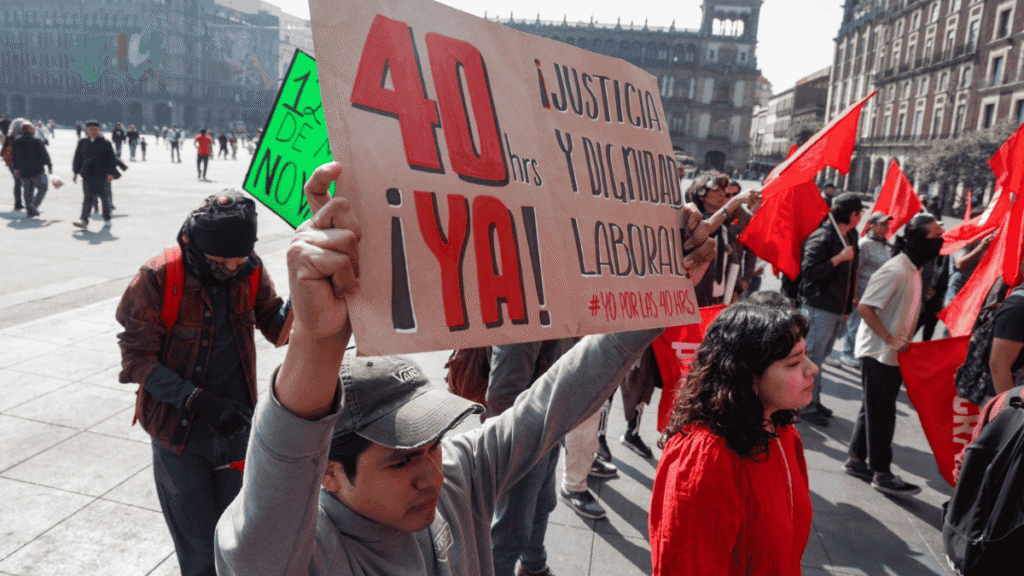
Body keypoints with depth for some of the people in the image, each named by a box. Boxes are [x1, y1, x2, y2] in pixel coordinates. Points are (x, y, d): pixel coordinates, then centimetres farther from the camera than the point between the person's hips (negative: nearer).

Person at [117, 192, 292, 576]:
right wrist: (200, 401, -25)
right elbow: (137, 358, -14)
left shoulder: (250, 271, -6)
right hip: (180, 432, -3)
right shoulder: (158, 279, -17)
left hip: (236, 426, 3)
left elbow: (278, 329, 0)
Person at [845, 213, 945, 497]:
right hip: (878, 353, -9)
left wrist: (903, 342, 10)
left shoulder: (913, 271, 10)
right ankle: (881, 474, 9)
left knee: (874, 410, 15)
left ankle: (856, 460, 26)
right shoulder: (895, 270, -19)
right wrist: (890, 340, -23)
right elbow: (865, 307, -23)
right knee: (882, 414, -1)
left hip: (893, 354, 9)